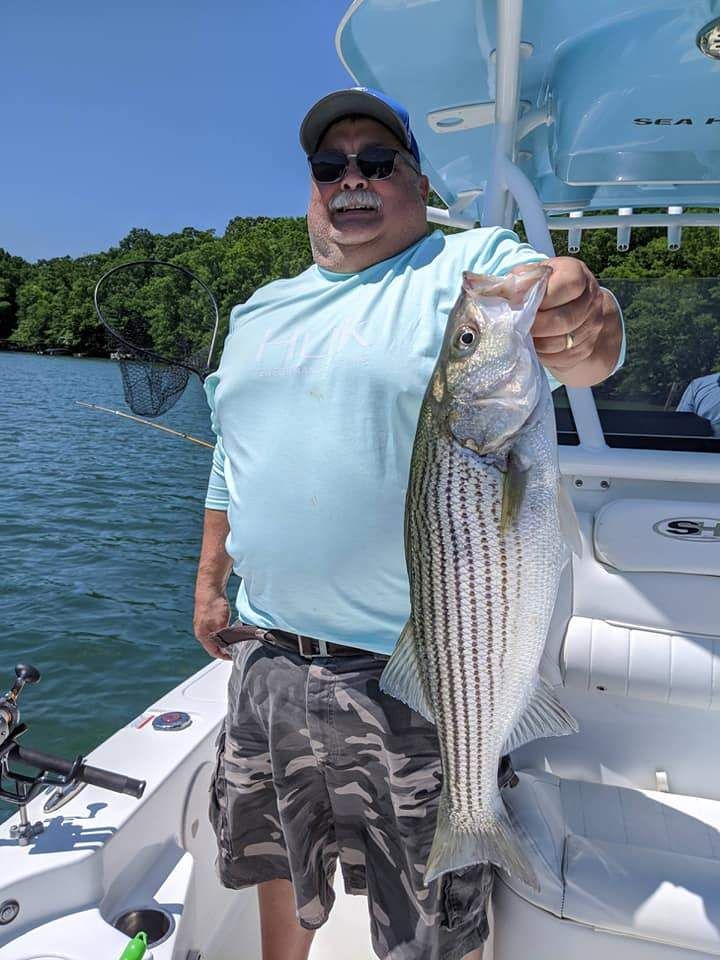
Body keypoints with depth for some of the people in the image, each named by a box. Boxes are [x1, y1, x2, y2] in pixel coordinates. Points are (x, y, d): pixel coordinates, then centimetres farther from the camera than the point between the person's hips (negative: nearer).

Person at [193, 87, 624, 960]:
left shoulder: (478, 266, -4)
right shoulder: (260, 310, 13)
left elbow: (579, 357, -22)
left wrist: (586, 326, -44)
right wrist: (209, 580, 16)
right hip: (267, 657, 6)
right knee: (276, 856, 28)